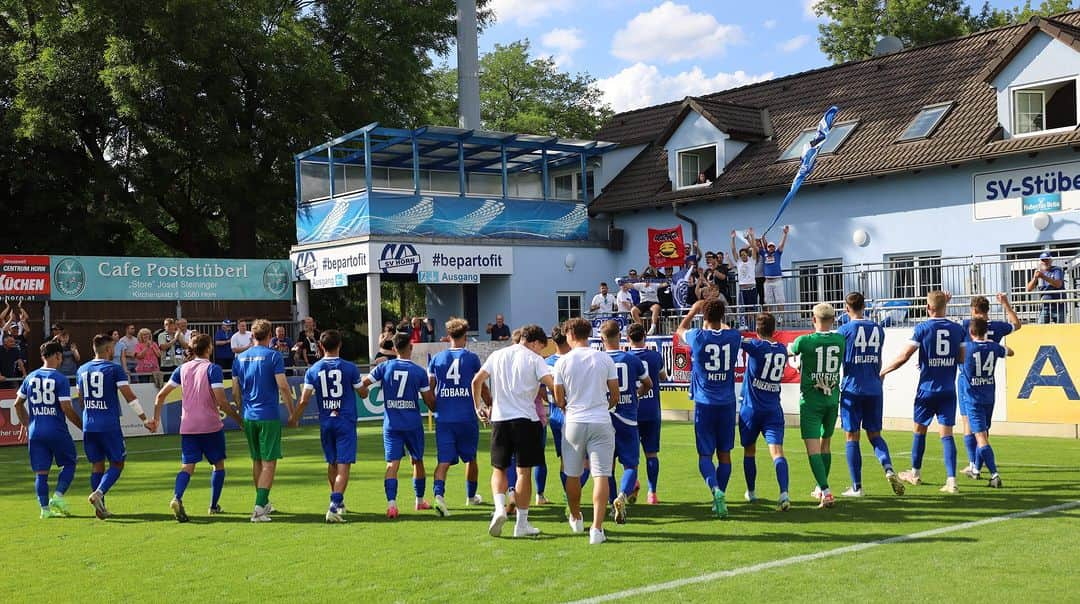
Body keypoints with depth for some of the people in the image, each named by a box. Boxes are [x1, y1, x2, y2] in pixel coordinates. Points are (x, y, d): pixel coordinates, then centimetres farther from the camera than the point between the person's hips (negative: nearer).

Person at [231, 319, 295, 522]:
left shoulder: (239, 358, 7)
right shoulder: (273, 356, -8)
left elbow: (235, 392, 10)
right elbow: (283, 387, -13)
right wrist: (292, 413, -4)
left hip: (248, 417, 5)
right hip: (269, 417, -5)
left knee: (257, 461, 18)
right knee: (269, 462, -3)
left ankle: (263, 503, 29)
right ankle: (259, 507, -13)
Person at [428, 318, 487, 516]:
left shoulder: (437, 358, 5)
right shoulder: (471, 358, 0)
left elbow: (429, 389, 5)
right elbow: (482, 388, 4)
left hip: (443, 418, 1)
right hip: (467, 417, -1)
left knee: (444, 461, -2)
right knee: (470, 458, 17)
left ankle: (439, 494, -25)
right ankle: (471, 496, 32)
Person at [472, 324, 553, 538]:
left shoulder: (497, 355, 12)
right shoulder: (534, 359, -1)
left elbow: (477, 380, 8)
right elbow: (552, 384, -13)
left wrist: (479, 407, 17)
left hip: (499, 418, 3)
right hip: (526, 419, -3)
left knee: (499, 468, 14)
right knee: (524, 471, 3)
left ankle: (499, 507, -10)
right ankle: (522, 523, 6)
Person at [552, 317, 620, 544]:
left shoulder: (562, 361, -3)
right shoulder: (605, 359, 1)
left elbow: (559, 399, 2)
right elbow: (615, 395, 5)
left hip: (574, 423, 0)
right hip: (601, 423, 0)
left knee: (573, 475, 17)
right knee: (601, 475, -2)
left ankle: (576, 519, 35)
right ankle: (597, 528, -10)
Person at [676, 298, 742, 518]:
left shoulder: (698, 337, -9)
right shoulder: (733, 337, -3)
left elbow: (681, 329, 15)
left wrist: (694, 310, 28)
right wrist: (717, 314, 38)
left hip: (704, 404, -2)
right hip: (727, 403, 2)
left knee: (705, 454, 1)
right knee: (724, 452, 12)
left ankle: (715, 489, -23)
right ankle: (719, 497, 13)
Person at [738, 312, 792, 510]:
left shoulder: (755, 345, -10)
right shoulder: (782, 350, 6)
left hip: (750, 409, -2)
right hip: (774, 410, 2)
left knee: (749, 451, 17)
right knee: (777, 451, -10)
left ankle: (751, 492, 29)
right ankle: (784, 493, -29)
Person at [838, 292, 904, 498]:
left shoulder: (845, 330, -6)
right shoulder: (878, 329, 8)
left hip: (852, 390, -4)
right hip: (874, 389, 4)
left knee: (852, 437, 3)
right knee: (874, 434, 13)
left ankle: (857, 487, 4)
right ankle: (889, 469, -12)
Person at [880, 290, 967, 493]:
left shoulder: (923, 328, -9)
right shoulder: (957, 329, 0)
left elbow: (904, 356, -12)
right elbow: (962, 358, 6)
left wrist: (883, 372, -1)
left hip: (927, 389, -2)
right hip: (948, 390, 2)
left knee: (919, 429, 15)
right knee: (946, 433, 1)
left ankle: (915, 473, 29)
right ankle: (951, 480, -8)